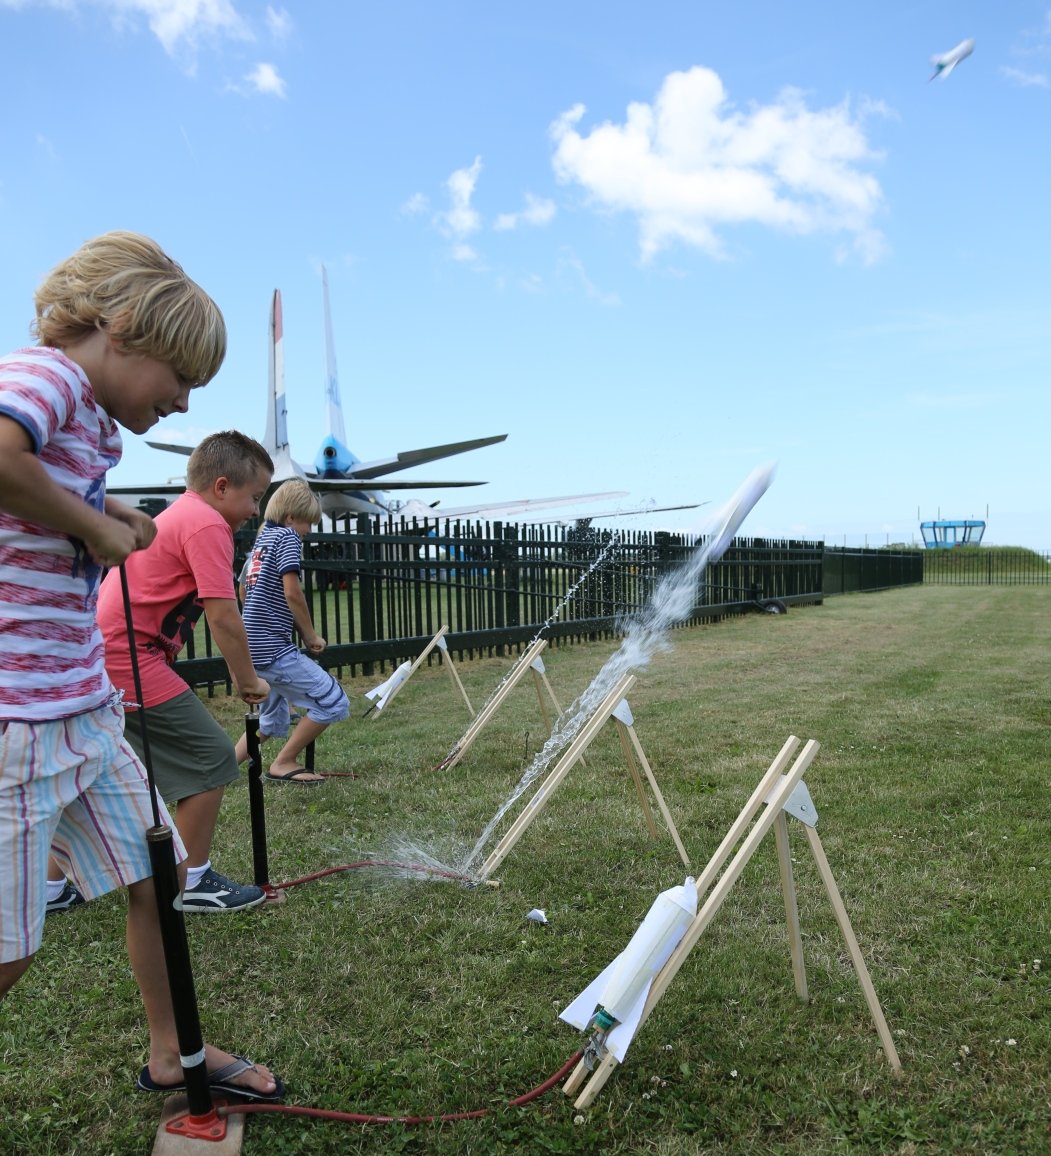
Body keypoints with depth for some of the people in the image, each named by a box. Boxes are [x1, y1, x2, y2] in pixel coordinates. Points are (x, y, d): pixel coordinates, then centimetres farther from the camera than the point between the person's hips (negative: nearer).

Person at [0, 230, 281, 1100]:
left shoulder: (94, 421, 12)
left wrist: (106, 512, 5)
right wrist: (98, 529, -19)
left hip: (83, 709, 9)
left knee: (158, 878, 17)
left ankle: (173, 1053, 37)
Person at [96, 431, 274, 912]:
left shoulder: (176, 516, 18)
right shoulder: (207, 523, -12)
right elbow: (223, 618, -17)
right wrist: (248, 681, -4)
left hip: (101, 657, 11)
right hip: (130, 659, -11)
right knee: (211, 756, -2)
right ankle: (193, 882, 10)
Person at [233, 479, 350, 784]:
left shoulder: (261, 539, 18)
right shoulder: (287, 537, -8)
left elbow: (244, 590, 27)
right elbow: (292, 592, -18)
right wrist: (311, 636, -8)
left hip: (253, 646, 10)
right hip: (273, 648, -10)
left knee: (272, 721, 24)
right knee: (333, 702, -6)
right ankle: (283, 764, 2)